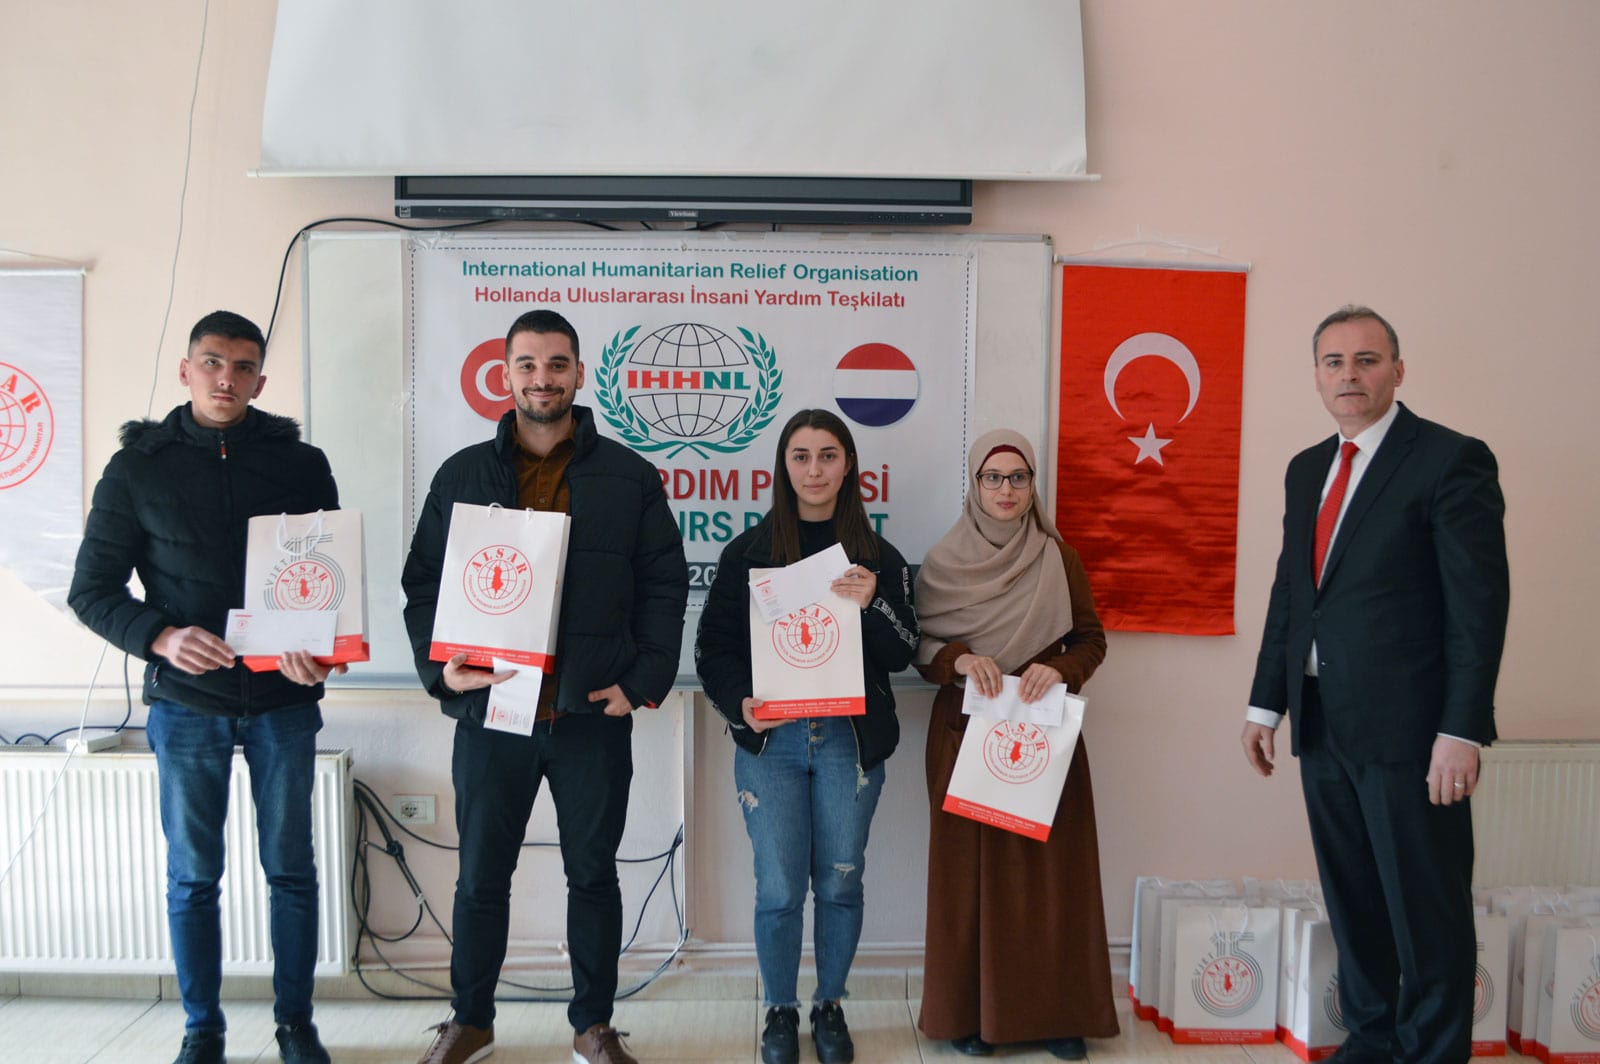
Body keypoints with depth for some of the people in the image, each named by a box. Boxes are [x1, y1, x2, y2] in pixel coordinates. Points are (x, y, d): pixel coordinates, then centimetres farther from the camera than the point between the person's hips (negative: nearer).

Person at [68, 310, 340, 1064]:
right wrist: (160, 638, -16)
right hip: (185, 700, 0)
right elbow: (92, 587, 2)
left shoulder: (301, 463, 3)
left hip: (283, 699, 0)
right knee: (193, 875, 9)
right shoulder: (139, 466, 2)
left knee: (291, 869, 8)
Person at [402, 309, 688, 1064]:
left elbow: (664, 587, 4)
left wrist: (643, 682, -6)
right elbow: (423, 583, 7)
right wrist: (440, 669, -8)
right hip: (489, 711, 1)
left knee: (592, 873, 11)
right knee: (481, 876, 12)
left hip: (593, 717, -1)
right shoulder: (462, 476, 7)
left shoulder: (629, 478, 4)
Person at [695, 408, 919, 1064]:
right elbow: (714, 647, 2)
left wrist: (872, 605, -17)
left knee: (839, 883, 9)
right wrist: (741, 705, -15)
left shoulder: (879, 557, 5)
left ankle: (830, 1007, 30)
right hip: (770, 741, -1)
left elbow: (903, 653, 1)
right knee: (779, 890, 2)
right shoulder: (749, 552, 2)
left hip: (850, 740, 1)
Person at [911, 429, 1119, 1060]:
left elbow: (1092, 640, 6)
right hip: (965, 734, 0)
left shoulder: (1059, 559, 3)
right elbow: (918, 649, 3)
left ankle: (1054, 1011, 15)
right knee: (971, 868, 2)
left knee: (1049, 865, 2)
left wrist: (1059, 667, -14)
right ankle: (971, 1012, 14)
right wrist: (960, 659, -16)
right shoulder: (943, 564, 1)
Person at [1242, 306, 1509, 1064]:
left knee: (1426, 908, 5)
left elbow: (1479, 602, -12)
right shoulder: (1307, 470, 13)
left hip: (1406, 727, -6)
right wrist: (1266, 703, 13)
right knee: (1351, 900, 16)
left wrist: (1462, 730, -17)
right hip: (1323, 723, 7)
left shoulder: (1450, 460, -8)